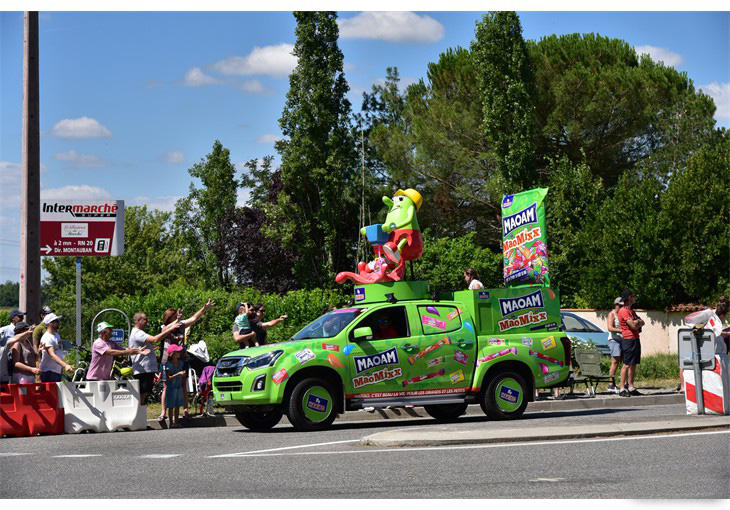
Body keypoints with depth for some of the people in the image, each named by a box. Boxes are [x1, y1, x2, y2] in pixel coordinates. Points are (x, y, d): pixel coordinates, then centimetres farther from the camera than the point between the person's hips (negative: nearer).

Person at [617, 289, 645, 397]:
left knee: (633, 364, 10)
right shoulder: (623, 311, -12)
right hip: (628, 339, -9)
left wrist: (637, 322, -8)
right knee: (627, 364, -11)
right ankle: (622, 389, -11)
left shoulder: (631, 311, 19)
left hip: (635, 339, 9)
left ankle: (631, 387, 16)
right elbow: (633, 326, -18)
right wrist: (638, 322, 3)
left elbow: (641, 322, 15)